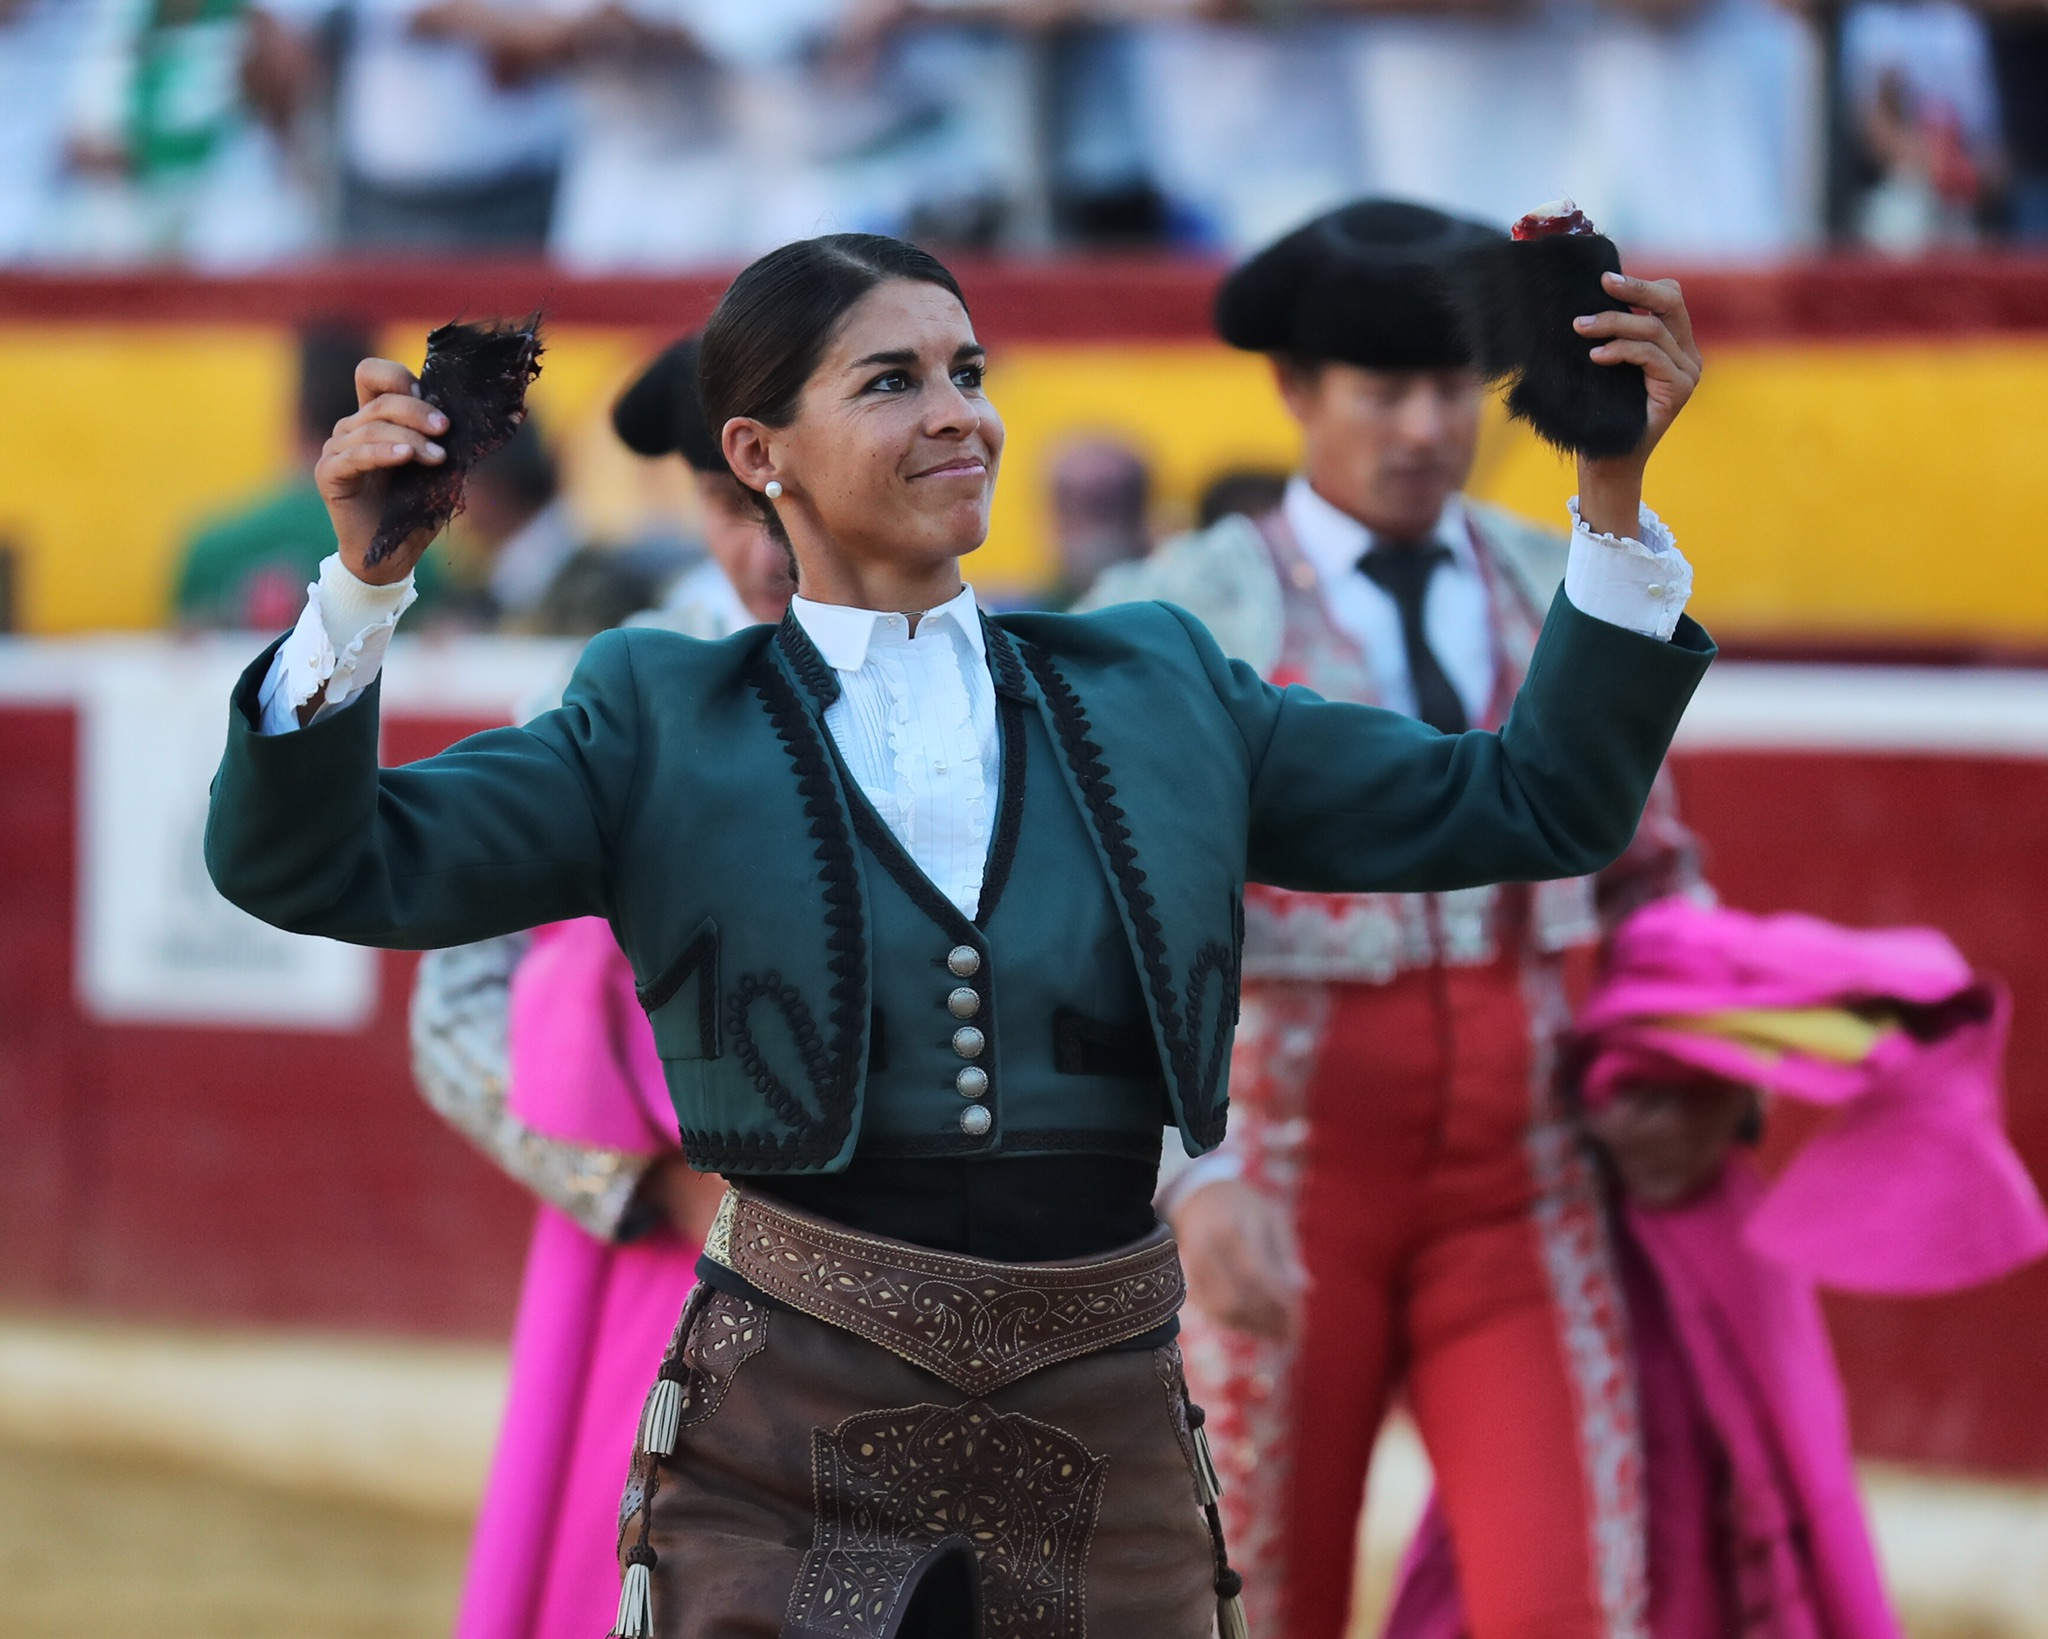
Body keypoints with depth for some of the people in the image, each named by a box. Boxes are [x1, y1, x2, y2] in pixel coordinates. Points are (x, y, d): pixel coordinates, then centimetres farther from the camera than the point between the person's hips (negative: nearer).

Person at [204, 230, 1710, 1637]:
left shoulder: (1156, 694, 12)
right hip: (791, 1443, -2)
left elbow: (1536, 807, 13)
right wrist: (368, 578, -17)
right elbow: (315, 870, -3)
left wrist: (1616, 498, 3)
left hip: (1110, 1447, 2)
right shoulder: (668, 728, 5)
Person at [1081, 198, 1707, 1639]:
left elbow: (1646, 873, 18)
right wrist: (1194, 1180, -23)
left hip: (1521, 1185, 2)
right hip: (1286, 1182, -2)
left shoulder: (1568, 599, 7)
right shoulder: (1184, 619, -4)